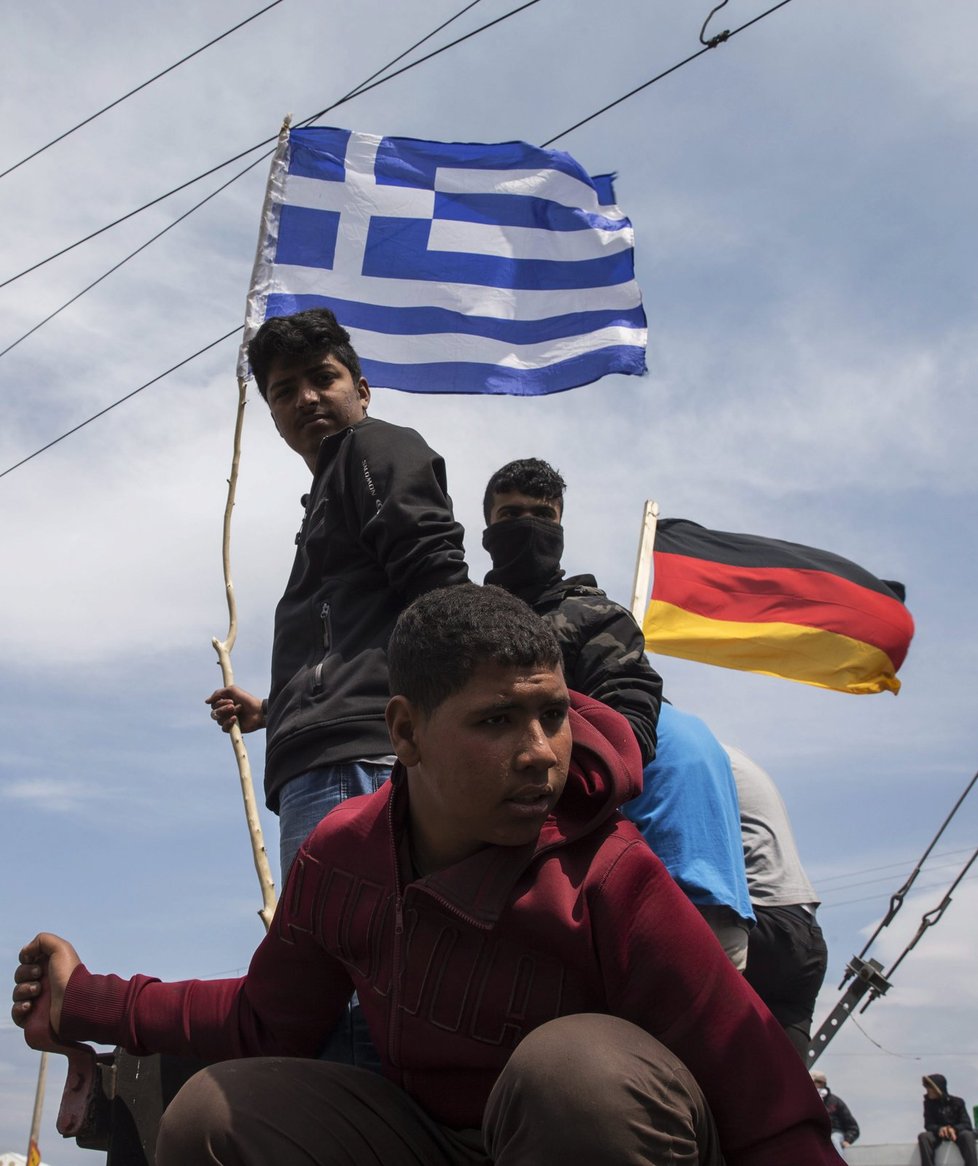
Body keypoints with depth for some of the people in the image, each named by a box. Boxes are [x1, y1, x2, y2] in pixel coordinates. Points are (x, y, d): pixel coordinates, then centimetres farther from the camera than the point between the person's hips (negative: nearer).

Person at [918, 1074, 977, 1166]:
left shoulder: (957, 1102, -5)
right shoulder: (929, 1103, -1)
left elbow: (967, 1124, -13)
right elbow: (928, 1125, -8)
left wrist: (954, 1129, -35)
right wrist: (939, 1129, -32)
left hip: (957, 1133, -1)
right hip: (939, 1134, 1)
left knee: (967, 1135, -37)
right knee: (923, 1136, -33)